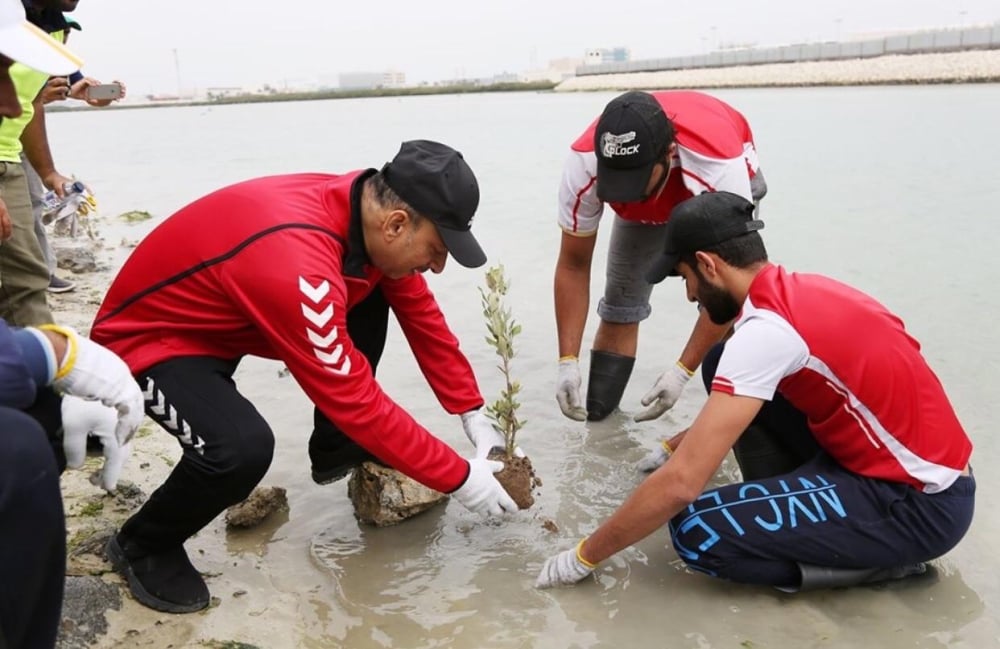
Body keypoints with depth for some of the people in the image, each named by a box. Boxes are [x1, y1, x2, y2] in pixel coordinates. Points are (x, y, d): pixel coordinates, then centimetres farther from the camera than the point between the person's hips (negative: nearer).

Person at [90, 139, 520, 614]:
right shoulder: (296, 263, -39)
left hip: (223, 319, 8)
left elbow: (422, 317, -1)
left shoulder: (368, 210, -13)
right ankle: (144, 545, 0)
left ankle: (336, 449, 15)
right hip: (148, 336, -8)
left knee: (370, 299, -1)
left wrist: (473, 415, -1)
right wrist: (459, 478, -23)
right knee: (244, 448, -32)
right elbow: (356, 401, -32)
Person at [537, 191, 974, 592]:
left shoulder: (764, 330, -25)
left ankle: (888, 555, -2)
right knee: (723, 368, 5)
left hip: (923, 504, -9)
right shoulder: (799, 292, 3)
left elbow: (681, 483, -26)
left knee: (696, 531, -18)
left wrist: (585, 556, -14)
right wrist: (673, 446, 22)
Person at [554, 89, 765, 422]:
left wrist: (682, 371, -37)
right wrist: (568, 361, -28)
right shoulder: (582, 164, -38)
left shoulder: (721, 165, -46)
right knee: (619, 306, -4)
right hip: (643, 210, 2)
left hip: (716, 197, -2)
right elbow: (573, 266, -24)